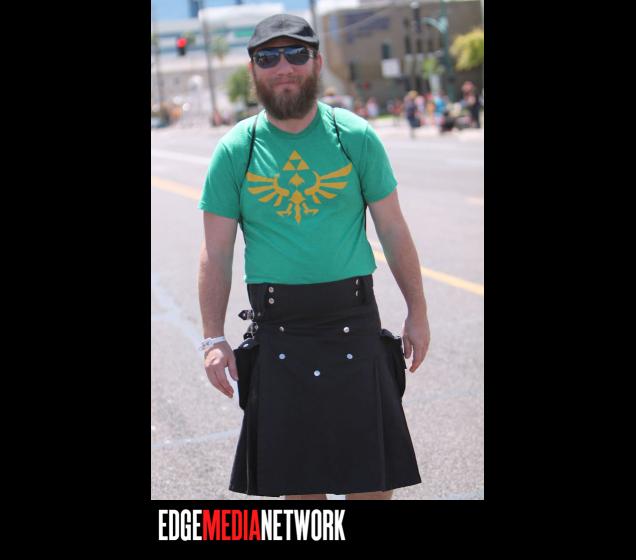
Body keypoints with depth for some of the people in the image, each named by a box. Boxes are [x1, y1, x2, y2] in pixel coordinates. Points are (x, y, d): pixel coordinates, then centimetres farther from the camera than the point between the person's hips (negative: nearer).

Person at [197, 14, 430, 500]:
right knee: (297, 480, 10)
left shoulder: (356, 137, 0)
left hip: (353, 327, 0)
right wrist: (214, 338, -4)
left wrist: (418, 312, 5)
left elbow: (393, 230, 5)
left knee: (371, 478, 5)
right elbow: (216, 252, 1)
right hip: (278, 336, 1)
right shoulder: (236, 150, 0)